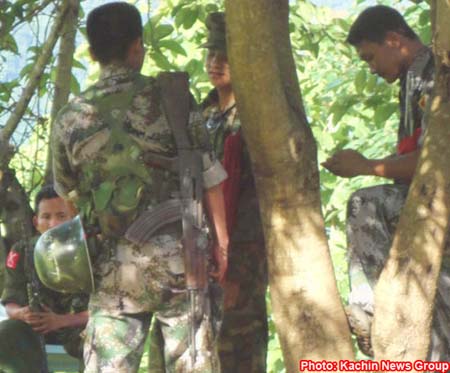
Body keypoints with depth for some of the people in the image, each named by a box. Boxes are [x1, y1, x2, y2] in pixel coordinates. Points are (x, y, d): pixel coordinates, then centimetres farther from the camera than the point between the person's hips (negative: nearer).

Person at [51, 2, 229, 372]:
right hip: (176, 252, -2)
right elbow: (208, 173, -1)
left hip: (112, 262, 2)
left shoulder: (70, 118, 5)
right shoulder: (169, 95, -1)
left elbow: (69, 193, 16)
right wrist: (221, 239, 7)